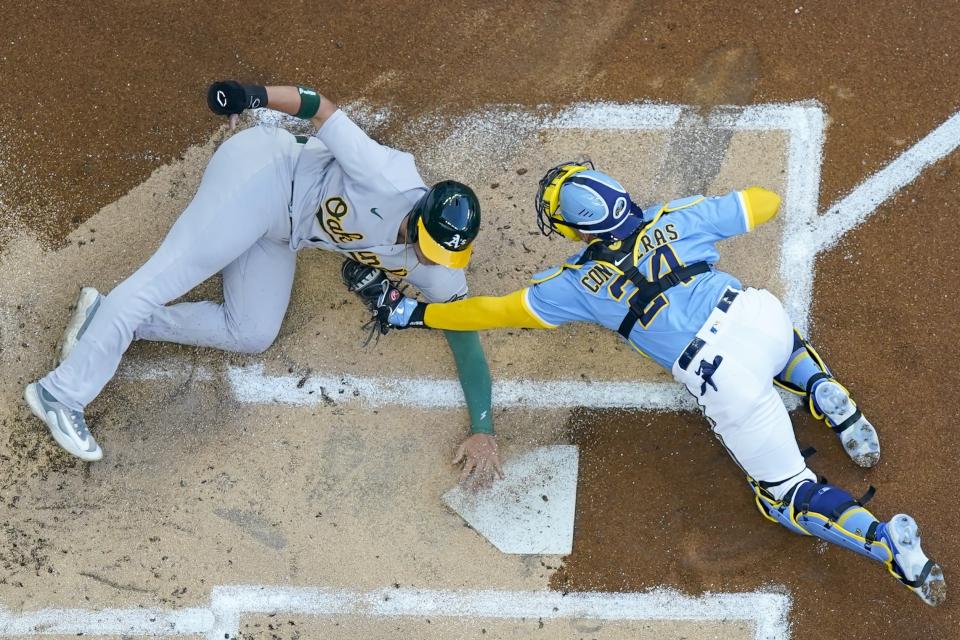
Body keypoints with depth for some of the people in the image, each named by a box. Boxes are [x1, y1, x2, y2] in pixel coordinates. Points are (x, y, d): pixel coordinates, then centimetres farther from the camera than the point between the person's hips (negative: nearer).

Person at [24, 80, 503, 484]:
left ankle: (109, 321, 1)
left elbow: (466, 338, 0)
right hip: (264, 177, -8)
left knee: (251, 336, -3)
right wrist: (256, 95, -38)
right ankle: (63, 393, -20)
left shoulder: (437, 271, -6)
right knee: (168, 276, -19)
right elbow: (320, 109, -23)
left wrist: (482, 428, -7)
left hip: (277, 233, 8)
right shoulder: (392, 183, -26)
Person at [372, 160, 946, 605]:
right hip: (761, 314, 5)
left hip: (726, 381, -4)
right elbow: (767, 203, 19)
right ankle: (828, 397, 16)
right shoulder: (672, 219, 12)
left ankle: (890, 540, -13)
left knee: (788, 495, 10)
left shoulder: (581, 283, 6)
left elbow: (496, 312, 12)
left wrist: (410, 313, 22)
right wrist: (709, 221, 37)